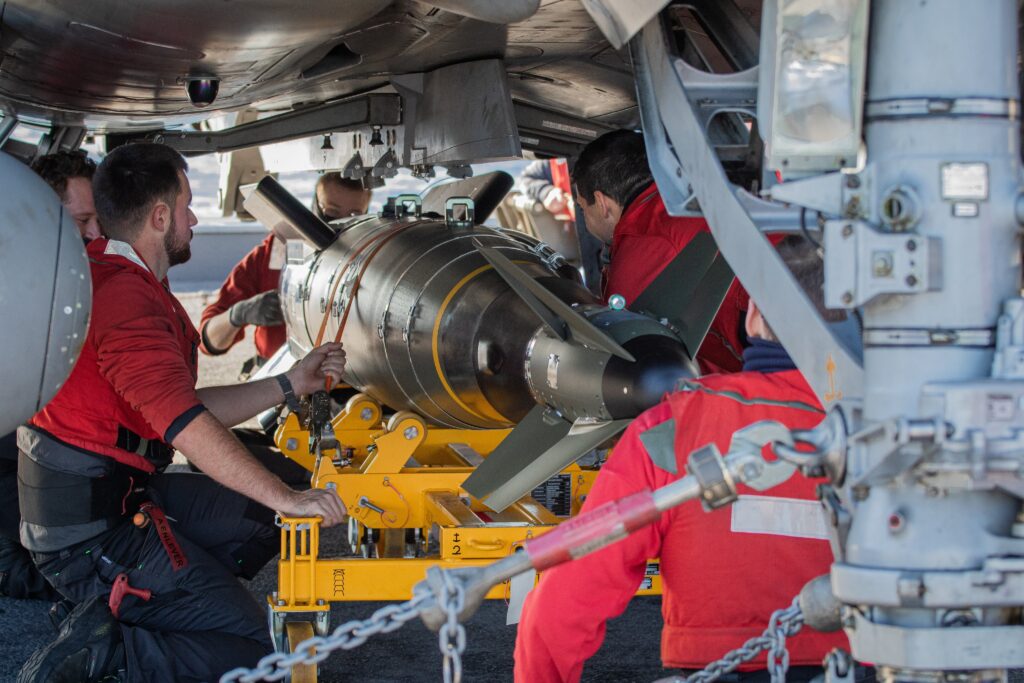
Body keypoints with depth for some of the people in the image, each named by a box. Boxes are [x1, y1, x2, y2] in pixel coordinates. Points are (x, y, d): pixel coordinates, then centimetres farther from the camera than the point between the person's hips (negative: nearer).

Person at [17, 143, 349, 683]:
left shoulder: (120, 279, 13)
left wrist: (287, 385, 15)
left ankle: (112, 614, 8)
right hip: (89, 525, -10)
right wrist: (285, 497, -28)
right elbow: (184, 425, -29)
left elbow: (183, 405, 15)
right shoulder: (123, 298, -22)